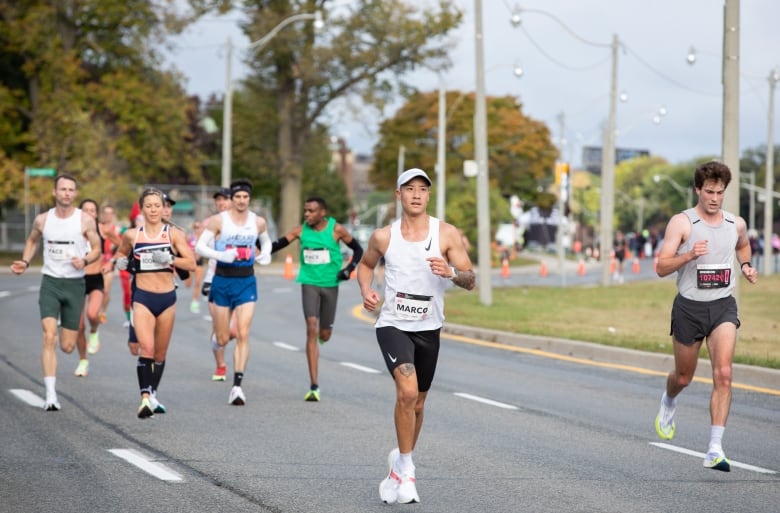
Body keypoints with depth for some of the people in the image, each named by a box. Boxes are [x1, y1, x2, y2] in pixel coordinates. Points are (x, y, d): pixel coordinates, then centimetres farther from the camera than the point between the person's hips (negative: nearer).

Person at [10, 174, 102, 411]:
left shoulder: (86, 221, -5)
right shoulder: (42, 220, 1)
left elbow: (97, 248, 3)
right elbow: (32, 240, 20)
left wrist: (85, 260, -18)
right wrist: (25, 262, 4)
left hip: (75, 284, 0)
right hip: (50, 283, 0)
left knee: (67, 347, 5)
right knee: (49, 338, -17)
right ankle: (51, 394, -17)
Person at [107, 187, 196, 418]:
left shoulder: (174, 234, 0)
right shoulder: (132, 235, 3)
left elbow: (191, 263, -3)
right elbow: (121, 253, 22)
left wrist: (170, 259, -19)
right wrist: (120, 261, 0)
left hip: (167, 297, 2)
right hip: (142, 297, -1)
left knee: (160, 353, 12)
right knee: (146, 348, -20)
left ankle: (153, 395, 29)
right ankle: (145, 398, -24)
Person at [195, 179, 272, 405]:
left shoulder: (258, 222, 4)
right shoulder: (218, 221, -6)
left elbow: (266, 240, 23)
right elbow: (200, 246, -7)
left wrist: (266, 254, 2)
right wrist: (220, 255, -24)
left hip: (247, 281, 1)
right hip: (223, 280, -1)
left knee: (243, 334, -12)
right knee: (222, 339, 5)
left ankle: (237, 385, -13)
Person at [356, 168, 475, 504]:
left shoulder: (446, 234, -5)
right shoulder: (383, 237, -2)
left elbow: (470, 281, -5)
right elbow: (366, 264, 17)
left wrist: (450, 272, -27)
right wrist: (366, 292, -3)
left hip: (428, 329, 2)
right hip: (393, 325, -2)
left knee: (417, 404, 14)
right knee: (407, 391, -23)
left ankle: (399, 467, 37)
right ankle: (406, 468, -9)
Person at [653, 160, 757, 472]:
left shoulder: (736, 224, 5)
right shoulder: (681, 222, -7)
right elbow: (661, 267, -12)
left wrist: (746, 265, 10)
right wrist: (689, 255, -28)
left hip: (723, 307, 2)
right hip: (689, 307, -2)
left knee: (723, 374, -17)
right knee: (684, 377, 14)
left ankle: (715, 449, -18)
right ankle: (668, 402, 52)